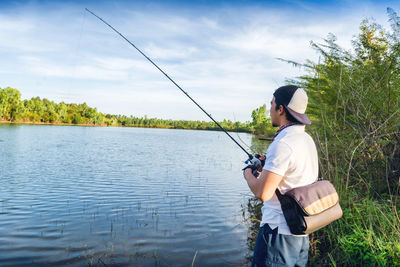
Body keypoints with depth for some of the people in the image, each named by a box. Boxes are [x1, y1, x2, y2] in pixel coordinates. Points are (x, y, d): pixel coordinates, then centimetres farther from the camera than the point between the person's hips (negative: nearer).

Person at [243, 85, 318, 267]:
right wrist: (267, 166, 14)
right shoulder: (307, 139, 8)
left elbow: (262, 193, -24)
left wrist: (248, 175, -5)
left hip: (280, 232, -9)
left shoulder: (283, 143, -22)